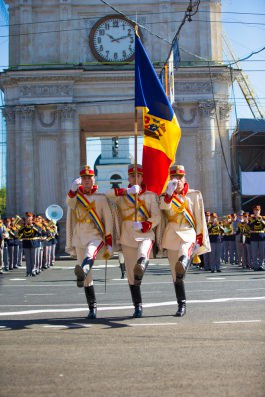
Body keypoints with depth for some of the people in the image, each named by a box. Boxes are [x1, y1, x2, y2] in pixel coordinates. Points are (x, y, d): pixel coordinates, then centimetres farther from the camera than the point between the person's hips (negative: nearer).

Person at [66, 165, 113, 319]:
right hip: (79, 239, 3)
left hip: (96, 237, -3)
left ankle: (82, 271, -68)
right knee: (88, 277, 3)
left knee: (89, 255, -38)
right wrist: (73, 189, -32)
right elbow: (70, 203, -13)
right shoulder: (75, 197, 12)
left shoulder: (101, 197, 5)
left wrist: (109, 244, -3)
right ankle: (93, 308, 9)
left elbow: (108, 220, 3)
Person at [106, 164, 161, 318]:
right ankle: (138, 306, 10)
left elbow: (157, 217, -1)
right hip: (127, 237, 2)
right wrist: (127, 191, -14)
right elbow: (107, 194, -6)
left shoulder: (151, 195, 10)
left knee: (142, 257, -37)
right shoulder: (122, 195, 13)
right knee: (131, 274, 2)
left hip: (145, 235, -2)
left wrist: (143, 225, -19)